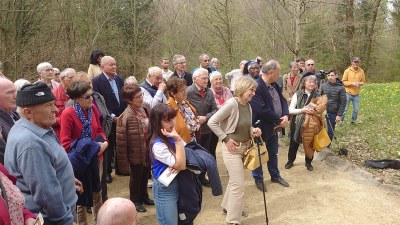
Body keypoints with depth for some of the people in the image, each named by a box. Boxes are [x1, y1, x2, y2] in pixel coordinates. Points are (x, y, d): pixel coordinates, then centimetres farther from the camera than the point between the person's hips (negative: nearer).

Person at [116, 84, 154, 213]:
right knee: (136, 177, 15)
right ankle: (135, 201, 38)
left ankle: (144, 196, 47)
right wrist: (123, 161, -16)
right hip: (136, 153, -6)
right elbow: (121, 141, -21)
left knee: (145, 175, 24)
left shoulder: (146, 107, -5)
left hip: (148, 150, 6)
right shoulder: (126, 117, -27)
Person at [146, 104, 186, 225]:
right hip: (165, 190, -7)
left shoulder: (172, 136, 0)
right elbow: (180, 165, -26)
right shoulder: (157, 144, -24)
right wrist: (177, 140, -30)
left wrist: (179, 165, -19)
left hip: (178, 184, 8)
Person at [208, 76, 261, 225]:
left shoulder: (248, 106, 4)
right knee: (239, 185, -5)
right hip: (232, 148, -8)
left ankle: (227, 206, 44)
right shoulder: (231, 104, -21)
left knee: (234, 180, 23)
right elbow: (212, 122, -21)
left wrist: (253, 131, -6)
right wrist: (226, 139, -19)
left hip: (245, 147, 8)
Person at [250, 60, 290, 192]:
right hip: (261, 127, -8)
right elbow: (262, 110, -30)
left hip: (274, 127, 8)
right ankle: (258, 179, 29)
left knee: (273, 153, 23)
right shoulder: (256, 87, -25)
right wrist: (279, 120, -20)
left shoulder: (274, 85, 5)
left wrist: (286, 116, -10)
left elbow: (282, 101, 9)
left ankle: (275, 176, 41)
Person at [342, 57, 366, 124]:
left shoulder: (361, 71, 3)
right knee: (344, 109, -2)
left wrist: (359, 83, -11)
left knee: (356, 110, 8)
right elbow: (343, 81, -4)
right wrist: (352, 83, -18)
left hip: (356, 94, 3)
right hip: (348, 93, -3)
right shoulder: (347, 71, -5)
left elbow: (363, 81, 11)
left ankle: (353, 121, 27)